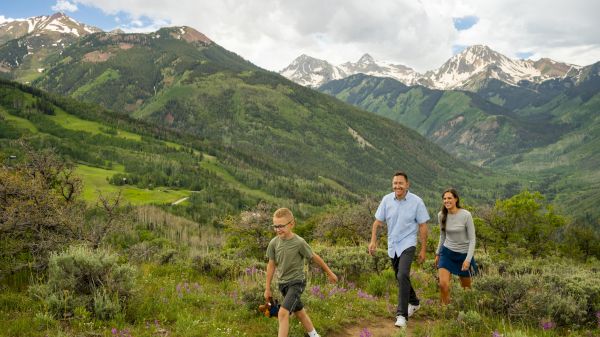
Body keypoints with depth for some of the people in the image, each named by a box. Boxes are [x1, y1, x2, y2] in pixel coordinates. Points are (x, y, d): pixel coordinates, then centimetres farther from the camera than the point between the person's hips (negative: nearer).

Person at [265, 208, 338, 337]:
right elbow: (271, 265, 3)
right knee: (299, 312, 19)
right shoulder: (274, 243, -9)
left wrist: (330, 273, 5)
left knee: (283, 313, -20)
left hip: (297, 282, -5)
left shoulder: (299, 242, -20)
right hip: (283, 283, 5)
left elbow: (315, 257, -7)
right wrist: (268, 288, 9)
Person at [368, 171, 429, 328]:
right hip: (392, 245, 5)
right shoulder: (386, 200, -5)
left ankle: (402, 315, -17)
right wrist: (373, 241, -7)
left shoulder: (416, 202, -12)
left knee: (403, 275, -22)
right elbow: (378, 221, 2)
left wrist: (423, 249, -4)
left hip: (407, 244, -4)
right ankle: (414, 303, 43)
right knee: (401, 277, 18)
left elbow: (422, 226, -6)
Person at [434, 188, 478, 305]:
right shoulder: (441, 215, -5)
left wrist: (468, 259, -19)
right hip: (447, 252, 2)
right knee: (443, 284, -17)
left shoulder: (466, 215, -17)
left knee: (466, 287, 13)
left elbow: (472, 239, -13)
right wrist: (438, 253, 16)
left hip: (463, 254, -2)